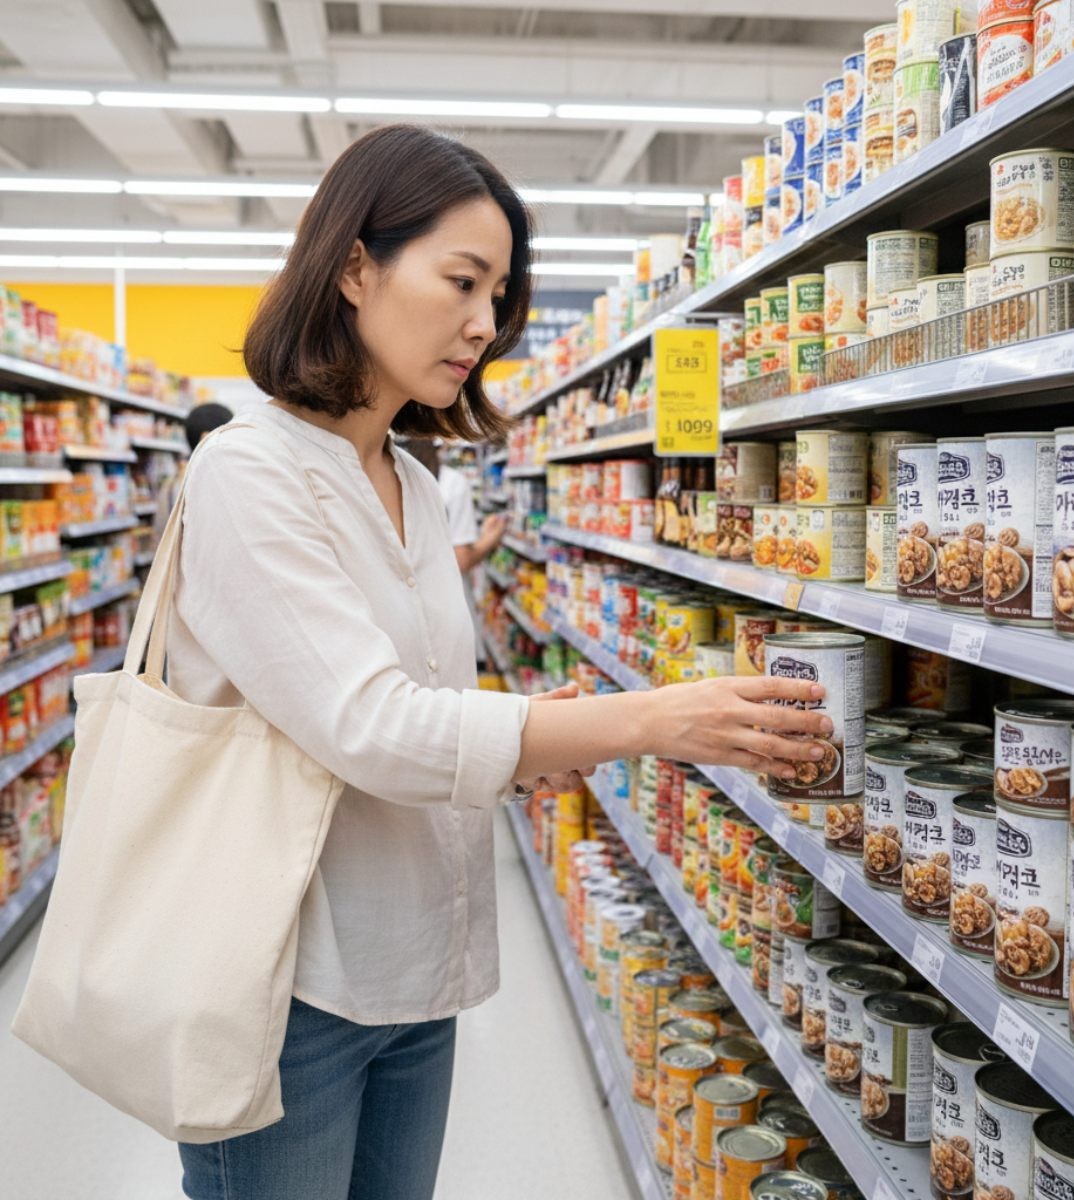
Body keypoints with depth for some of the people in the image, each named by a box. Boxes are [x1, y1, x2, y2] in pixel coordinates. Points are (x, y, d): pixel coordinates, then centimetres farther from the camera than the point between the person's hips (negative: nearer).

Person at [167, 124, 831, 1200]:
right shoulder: (251, 472, -17)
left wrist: (530, 744, -7)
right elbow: (367, 729, -26)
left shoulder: (414, 488, 7)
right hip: (287, 983, -7)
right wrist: (649, 720, -27)